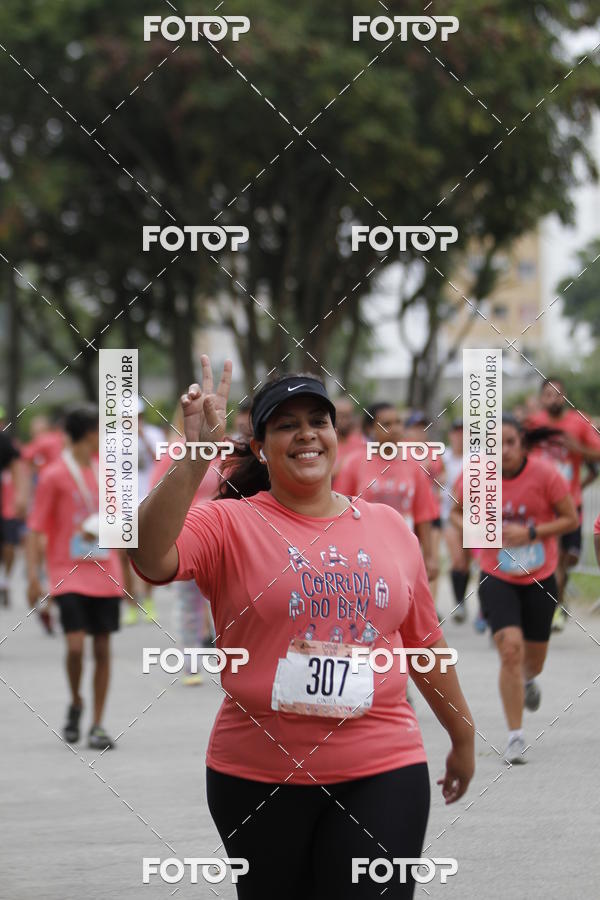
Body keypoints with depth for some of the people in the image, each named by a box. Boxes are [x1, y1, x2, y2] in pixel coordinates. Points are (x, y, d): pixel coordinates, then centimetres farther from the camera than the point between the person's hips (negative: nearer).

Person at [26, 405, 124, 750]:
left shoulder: (102, 471, 11)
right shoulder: (54, 475, -6)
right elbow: (35, 529, -7)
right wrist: (33, 576, -13)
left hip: (105, 575, 5)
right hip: (69, 575, -5)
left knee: (103, 649, 3)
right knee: (76, 646, -15)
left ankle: (98, 725, 10)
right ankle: (76, 704, 12)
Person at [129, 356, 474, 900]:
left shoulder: (390, 527, 9)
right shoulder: (231, 524, -2)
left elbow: (425, 642, 18)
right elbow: (150, 559, -22)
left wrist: (463, 737, 24)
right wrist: (195, 459, -31)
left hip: (381, 773, 1)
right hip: (256, 776, -1)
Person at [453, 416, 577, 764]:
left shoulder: (545, 473, -13)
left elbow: (571, 518, -7)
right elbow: (458, 511, 7)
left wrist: (530, 533, -20)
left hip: (540, 578, 1)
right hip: (497, 577, -1)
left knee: (534, 657, 12)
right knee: (510, 648, -17)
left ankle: (528, 680, 54)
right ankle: (516, 736, -8)